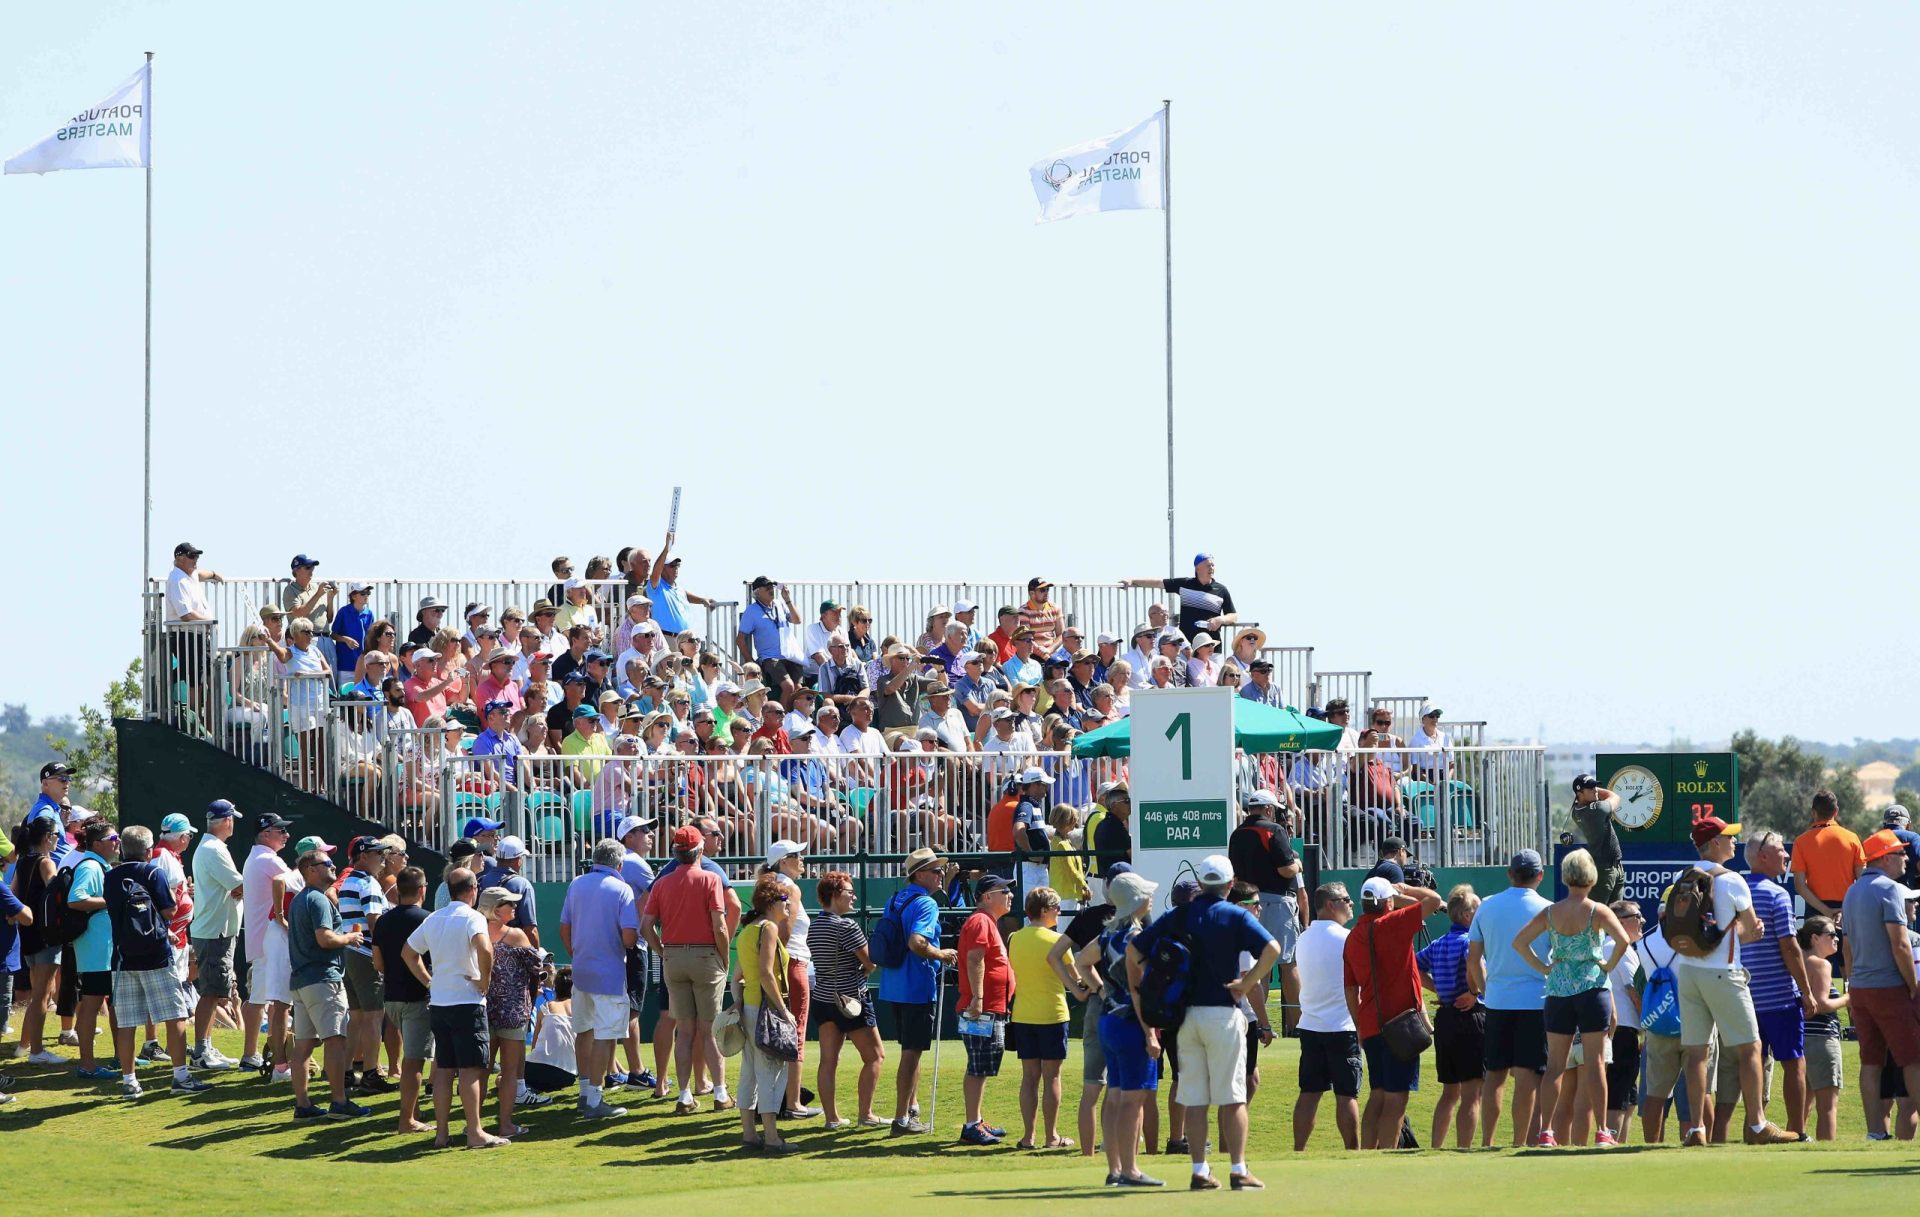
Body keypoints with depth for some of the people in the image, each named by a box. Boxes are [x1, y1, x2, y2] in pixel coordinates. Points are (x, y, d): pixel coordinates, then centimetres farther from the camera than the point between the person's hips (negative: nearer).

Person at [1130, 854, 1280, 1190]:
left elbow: (1134, 949, 8)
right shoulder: (1235, 916, -2)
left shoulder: (1177, 917, 8)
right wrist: (1247, 984, -8)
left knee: (1194, 1099, 6)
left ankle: (1200, 1171, 5)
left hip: (1184, 1014, 3)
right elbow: (1271, 949, -17)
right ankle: (1239, 1170, -4)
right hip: (1222, 1011, -3)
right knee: (1232, 1097, -1)